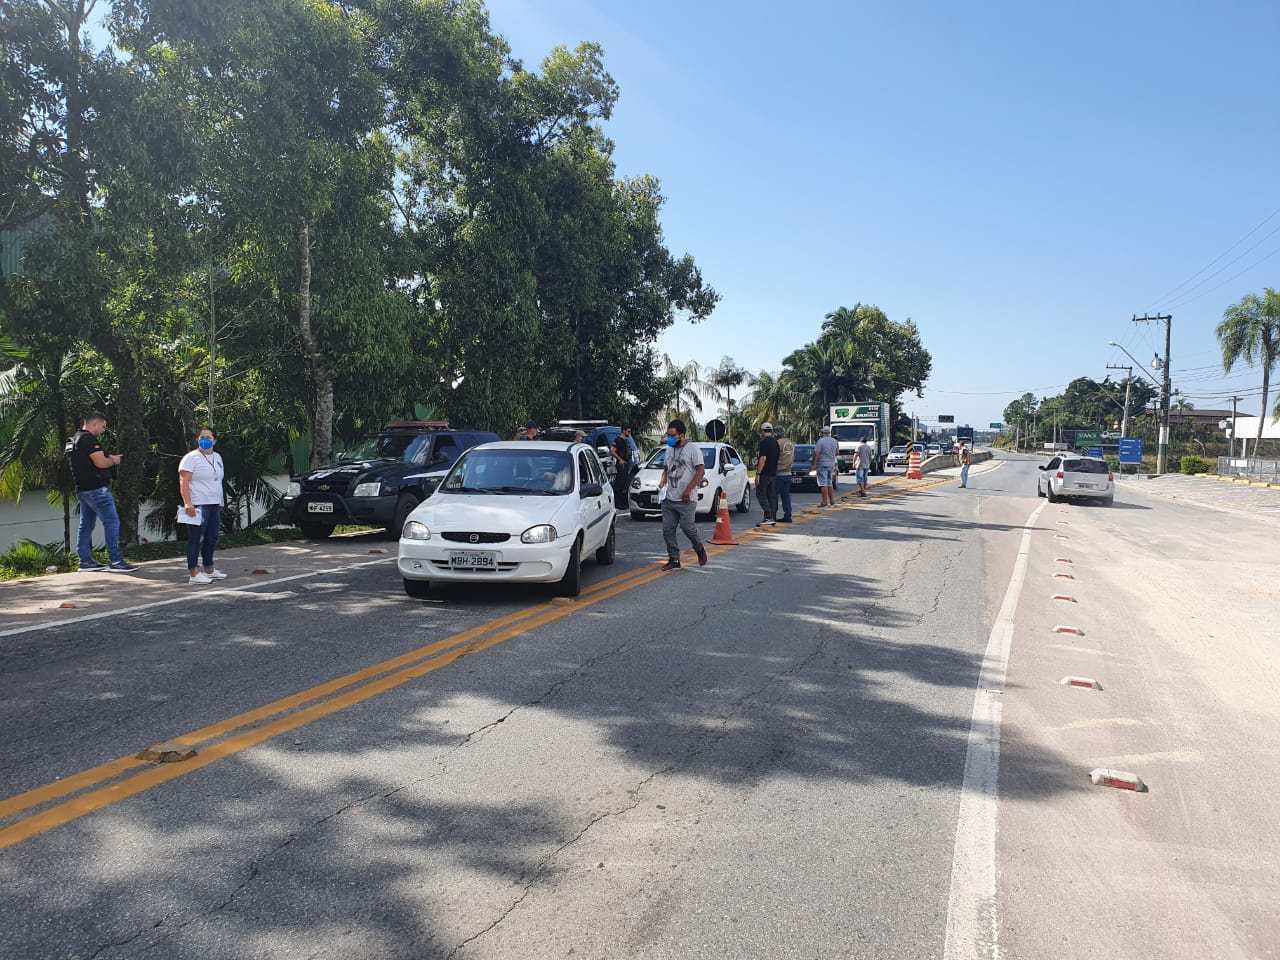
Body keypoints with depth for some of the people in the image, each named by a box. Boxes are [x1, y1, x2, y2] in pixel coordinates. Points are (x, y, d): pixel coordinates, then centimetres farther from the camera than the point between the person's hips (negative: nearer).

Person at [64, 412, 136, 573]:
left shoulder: (74, 439, 20)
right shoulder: (89, 439, -13)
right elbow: (100, 462, -20)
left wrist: (110, 458, 15)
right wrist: (113, 460, -1)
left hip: (82, 489, 11)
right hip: (96, 488, -11)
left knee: (86, 524, 14)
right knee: (112, 522, -11)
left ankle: (85, 560, 17)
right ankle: (116, 561, -13)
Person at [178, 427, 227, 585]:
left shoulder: (217, 457, 16)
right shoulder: (191, 458, -8)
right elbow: (184, 482, -15)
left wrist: (220, 502, 21)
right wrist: (187, 503, -25)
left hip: (215, 506, 8)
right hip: (198, 506, -8)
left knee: (212, 539, 13)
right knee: (195, 539, -6)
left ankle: (209, 569, 23)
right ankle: (193, 574, -5)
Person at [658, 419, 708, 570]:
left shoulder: (692, 449, -7)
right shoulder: (669, 449, 15)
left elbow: (701, 471, -13)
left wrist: (689, 489, -20)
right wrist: (662, 482, 5)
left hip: (685, 500, -7)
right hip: (669, 499, 7)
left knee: (688, 528, -9)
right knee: (668, 530, 2)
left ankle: (700, 550, 18)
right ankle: (674, 560, 10)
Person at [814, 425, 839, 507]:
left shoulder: (820, 441, -13)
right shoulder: (834, 441, 7)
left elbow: (817, 453, -17)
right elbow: (837, 452, 17)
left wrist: (814, 464, -15)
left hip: (822, 464, -6)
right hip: (831, 464, 6)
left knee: (823, 484, -5)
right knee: (829, 484, 15)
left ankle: (825, 502, -7)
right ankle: (832, 501, 15)